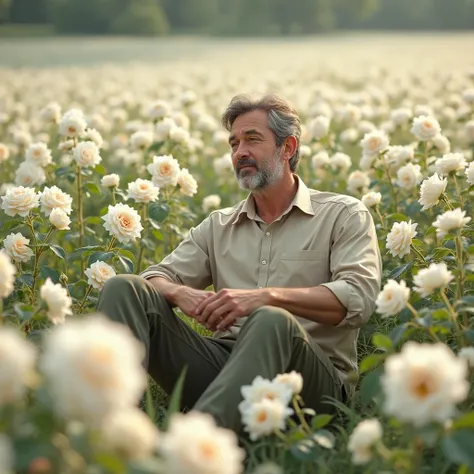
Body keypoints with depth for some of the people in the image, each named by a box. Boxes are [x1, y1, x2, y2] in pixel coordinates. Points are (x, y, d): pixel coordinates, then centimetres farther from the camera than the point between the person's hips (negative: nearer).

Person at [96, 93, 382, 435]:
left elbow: (359, 297, -10)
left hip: (314, 378, -4)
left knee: (272, 321, -39)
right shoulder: (218, 226, 22)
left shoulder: (344, 215, 7)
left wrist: (267, 296, -23)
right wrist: (179, 293, -13)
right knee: (125, 288, -13)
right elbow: (156, 277, 13)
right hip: (223, 359, 4)